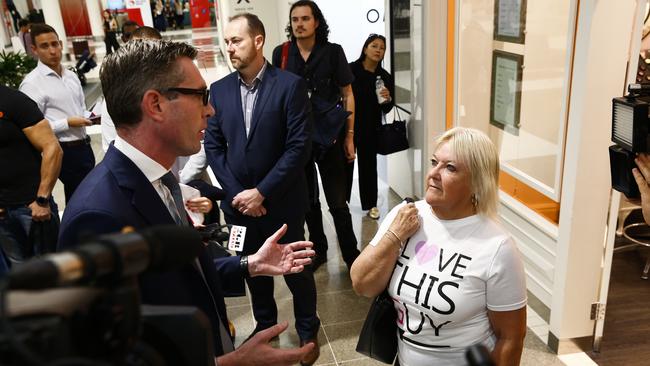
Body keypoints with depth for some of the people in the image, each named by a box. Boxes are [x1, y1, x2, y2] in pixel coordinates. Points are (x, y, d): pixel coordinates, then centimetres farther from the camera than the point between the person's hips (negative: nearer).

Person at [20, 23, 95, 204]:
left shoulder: (72, 76, 10)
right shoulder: (32, 83, -14)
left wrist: (89, 116, 0)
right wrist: (67, 123, -19)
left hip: (84, 145, 7)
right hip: (65, 151, -7)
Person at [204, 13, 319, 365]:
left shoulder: (290, 85, -12)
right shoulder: (219, 89, 1)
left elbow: (299, 147, -15)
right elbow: (213, 146, 2)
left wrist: (262, 193, -16)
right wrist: (237, 193, -8)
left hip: (281, 202, -4)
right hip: (239, 201, 4)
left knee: (296, 269, 11)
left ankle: (307, 330, 36)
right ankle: (264, 325, 43)